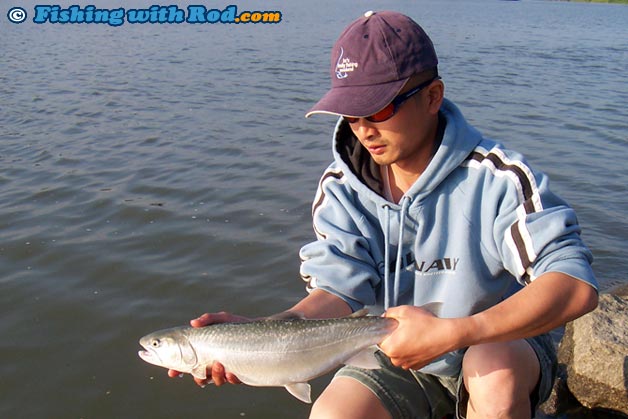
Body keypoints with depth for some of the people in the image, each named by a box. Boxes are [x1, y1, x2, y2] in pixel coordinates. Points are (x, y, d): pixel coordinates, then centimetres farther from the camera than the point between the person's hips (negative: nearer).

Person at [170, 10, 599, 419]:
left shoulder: (497, 177, -23)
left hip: (504, 343, -2)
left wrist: (450, 333, -41)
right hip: (400, 358, 3)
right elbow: (338, 292, -16)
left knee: (493, 375, -35)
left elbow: (577, 285, -31)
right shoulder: (342, 188, -9)